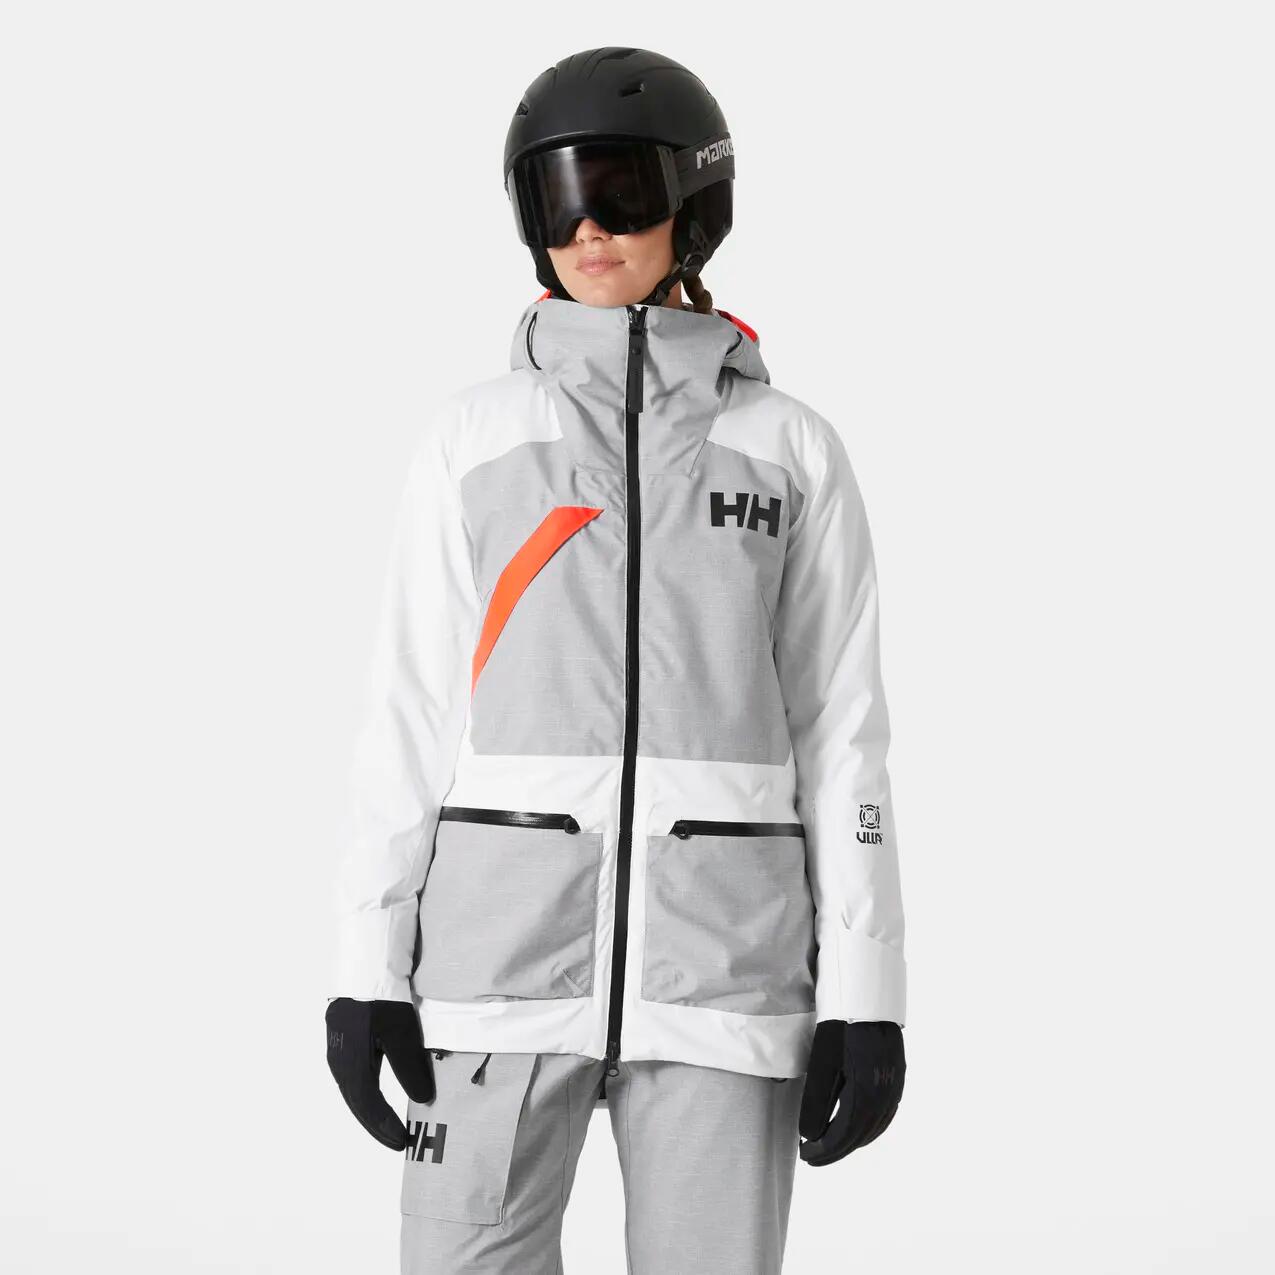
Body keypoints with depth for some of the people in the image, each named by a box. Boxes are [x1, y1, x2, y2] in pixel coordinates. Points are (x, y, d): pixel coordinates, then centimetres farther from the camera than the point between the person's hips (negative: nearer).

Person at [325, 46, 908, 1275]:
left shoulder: (793, 450, 6)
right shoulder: (471, 438, 6)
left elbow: (839, 727, 5)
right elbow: (414, 714, 5)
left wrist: (864, 994, -2)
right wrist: (367, 969, -1)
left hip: (717, 950, 0)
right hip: (511, 937, 0)